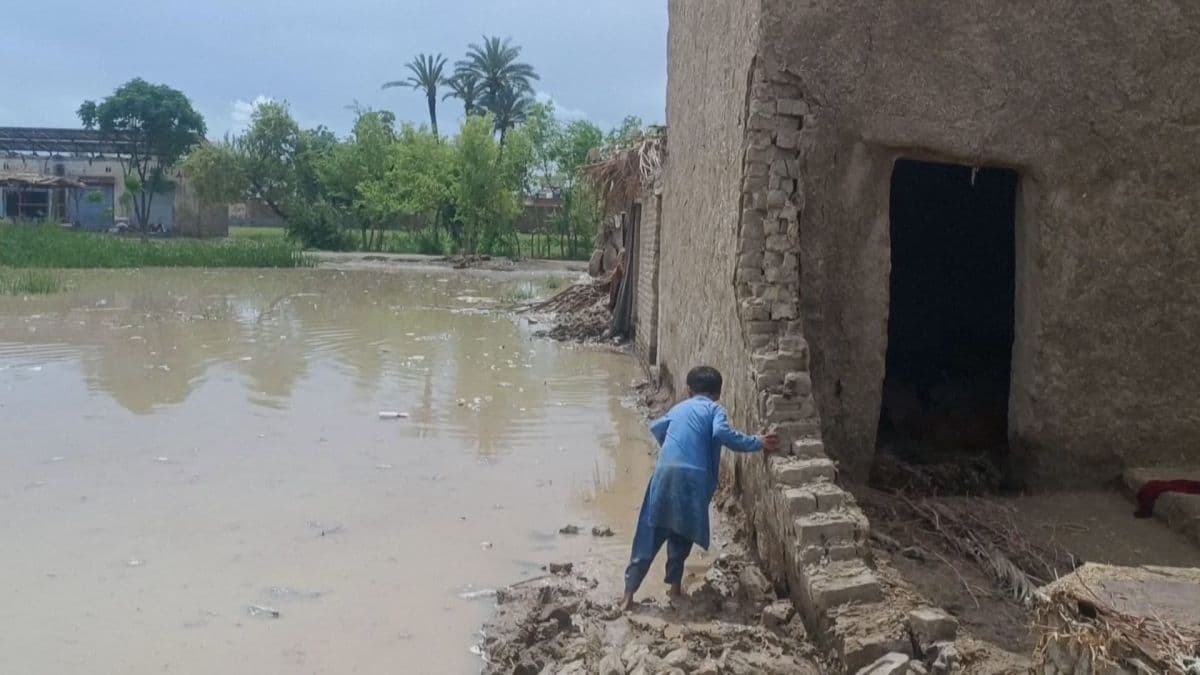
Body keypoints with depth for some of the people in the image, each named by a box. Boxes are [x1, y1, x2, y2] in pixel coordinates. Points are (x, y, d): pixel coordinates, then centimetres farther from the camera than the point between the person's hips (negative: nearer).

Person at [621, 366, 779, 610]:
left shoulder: (679, 408, 26)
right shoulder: (715, 409, 10)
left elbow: (656, 427, 39)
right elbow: (722, 433, -10)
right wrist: (758, 443, -4)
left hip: (665, 471, 4)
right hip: (692, 476, -3)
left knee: (650, 535, 7)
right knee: (682, 533, 18)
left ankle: (629, 593, 5)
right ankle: (675, 585, 23)